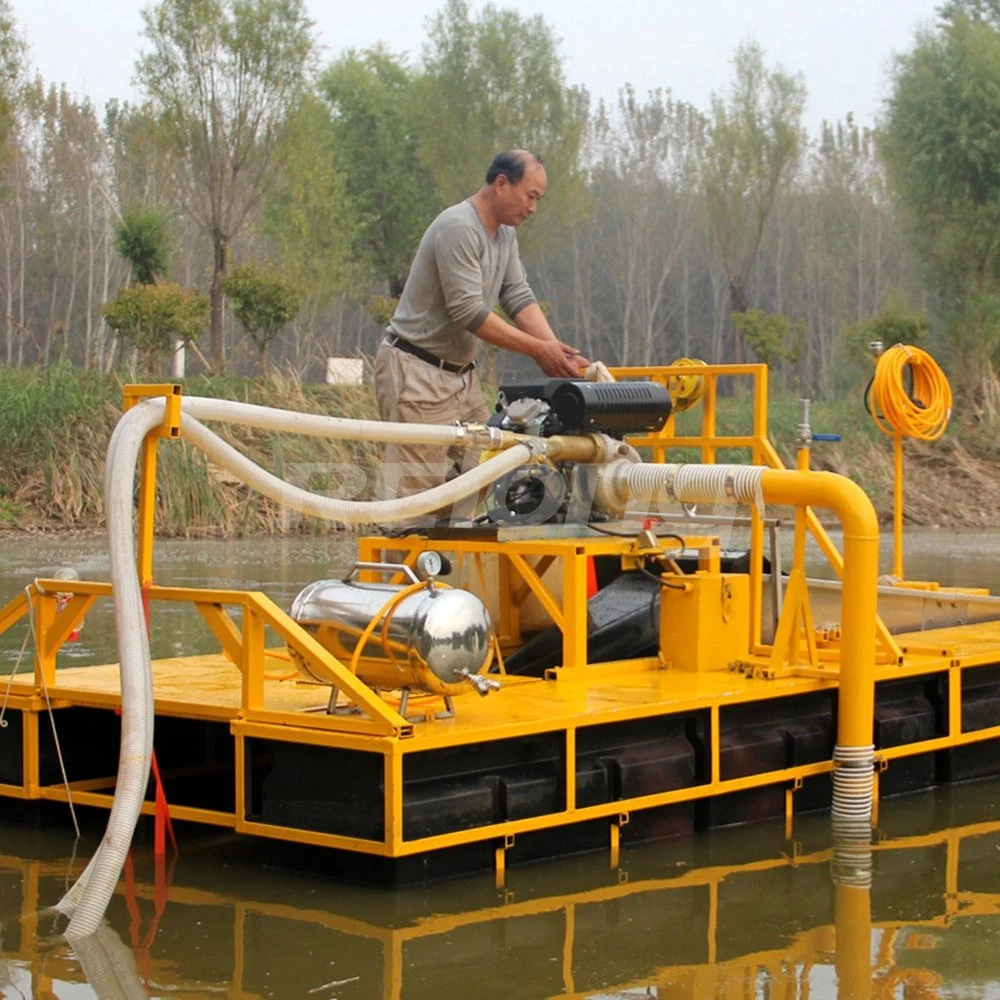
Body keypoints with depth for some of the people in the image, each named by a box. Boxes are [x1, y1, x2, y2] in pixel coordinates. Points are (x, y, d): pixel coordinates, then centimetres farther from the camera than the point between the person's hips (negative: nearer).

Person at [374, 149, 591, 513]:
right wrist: (538, 350, -21)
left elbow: (519, 298, 7)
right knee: (415, 487, -11)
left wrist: (556, 349, -9)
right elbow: (468, 312, -23)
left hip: (459, 371, 10)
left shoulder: (505, 233, 11)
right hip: (417, 370, -10)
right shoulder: (458, 227, -19)